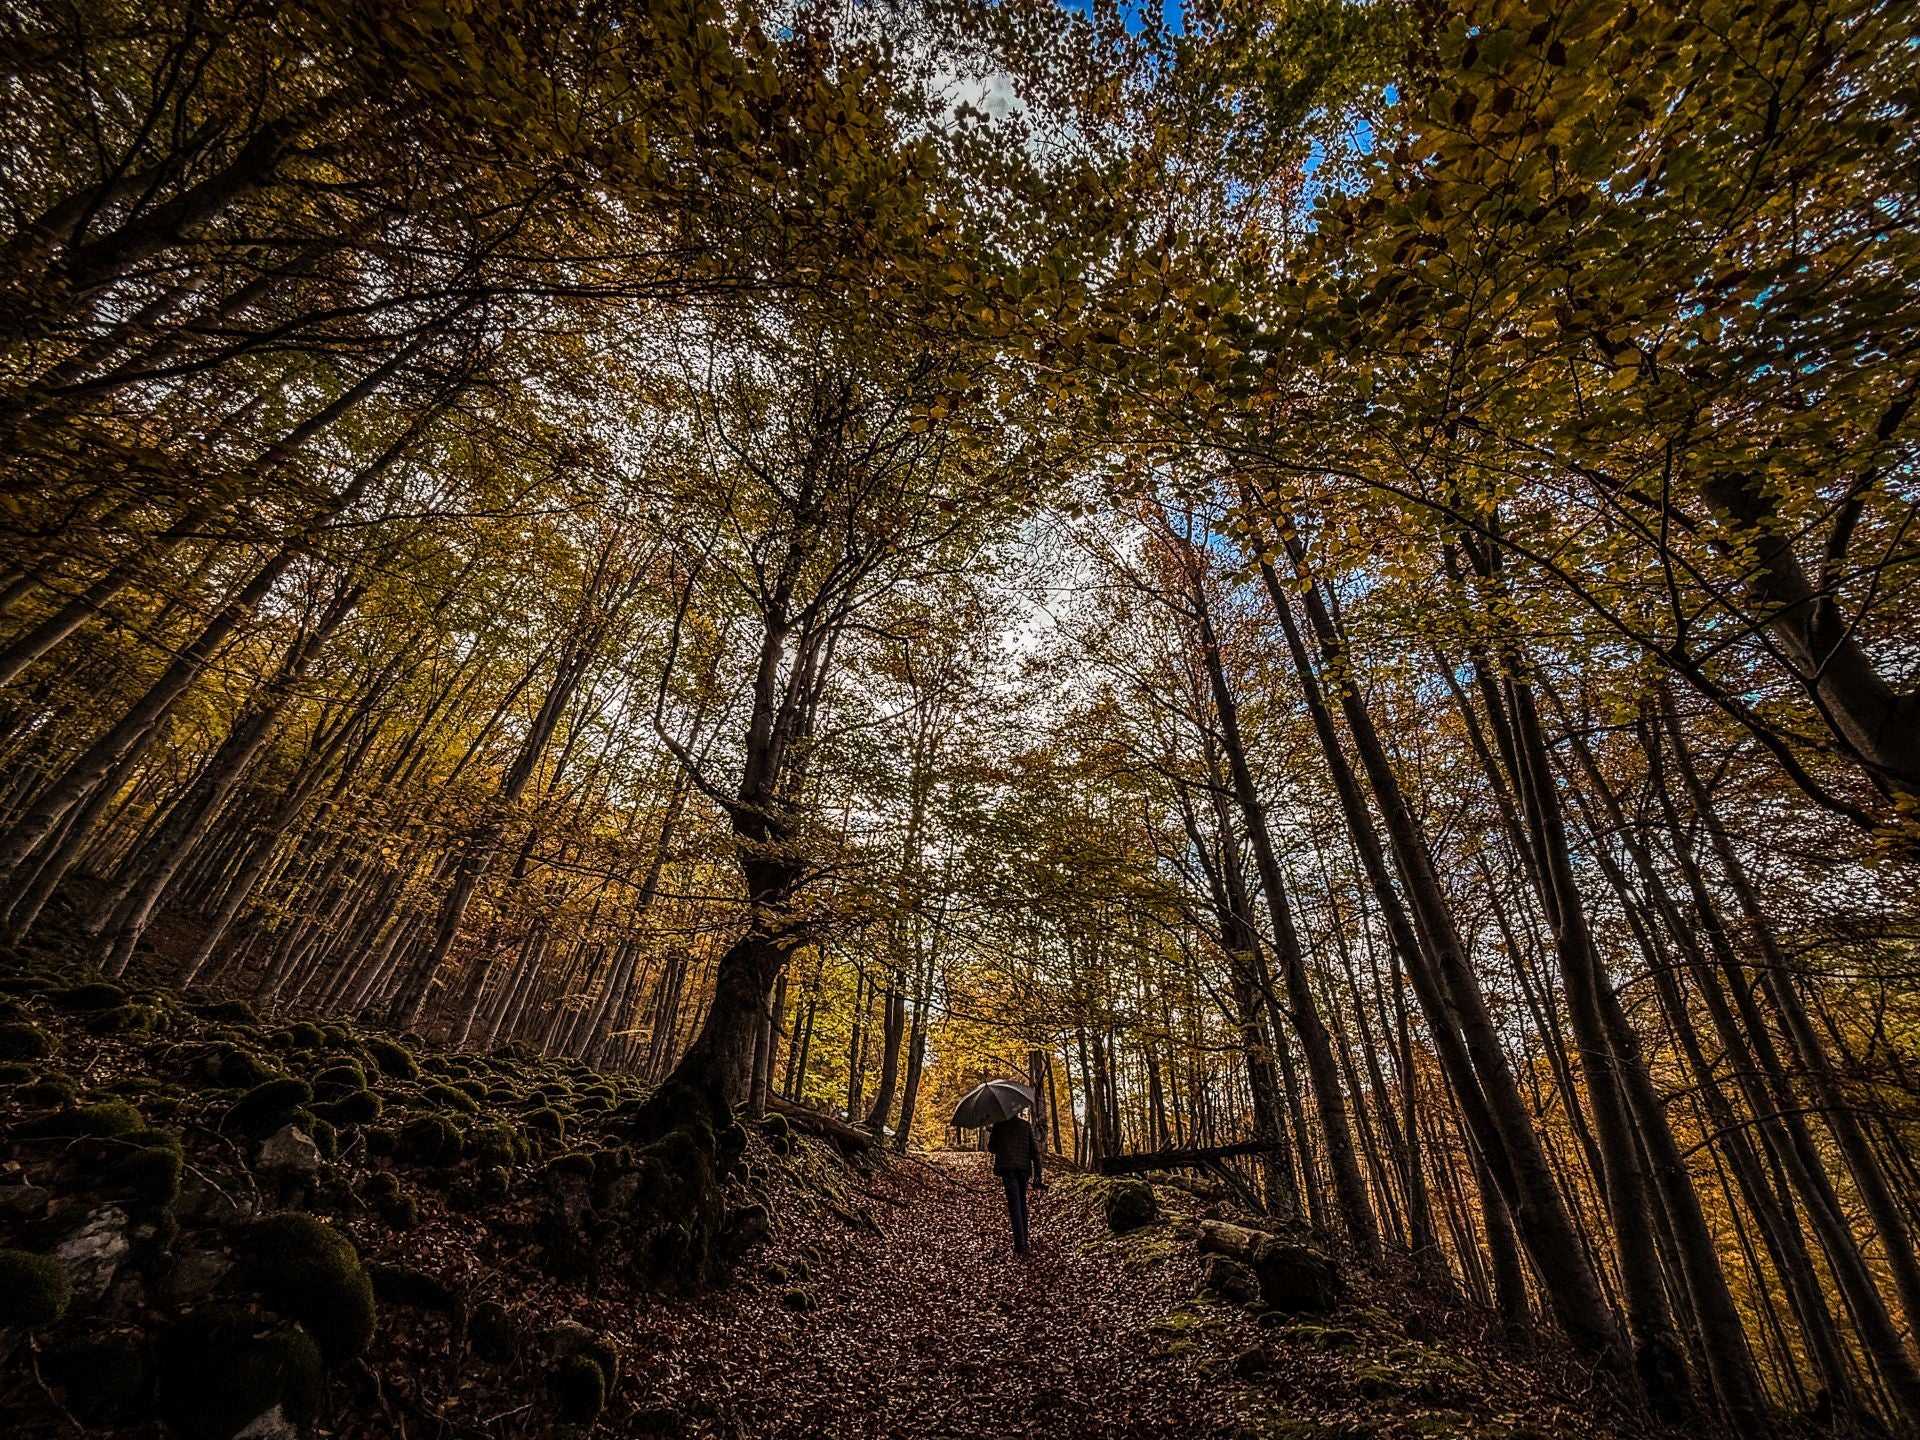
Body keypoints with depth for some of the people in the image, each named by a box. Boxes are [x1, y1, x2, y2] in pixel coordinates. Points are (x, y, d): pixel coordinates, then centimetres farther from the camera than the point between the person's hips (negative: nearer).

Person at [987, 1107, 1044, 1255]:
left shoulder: (999, 1125, 2)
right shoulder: (1027, 1125, 7)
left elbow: (991, 1147, 7)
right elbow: (1035, 1150, 2)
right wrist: (1037, 1174, 3)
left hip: (1007, 1168, -3)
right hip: (1023, 1169, 3)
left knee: (1014, 1204, -4)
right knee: (1022, 1203, 18)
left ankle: (1020, 1245, -10)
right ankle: (1024, 1241, 23)